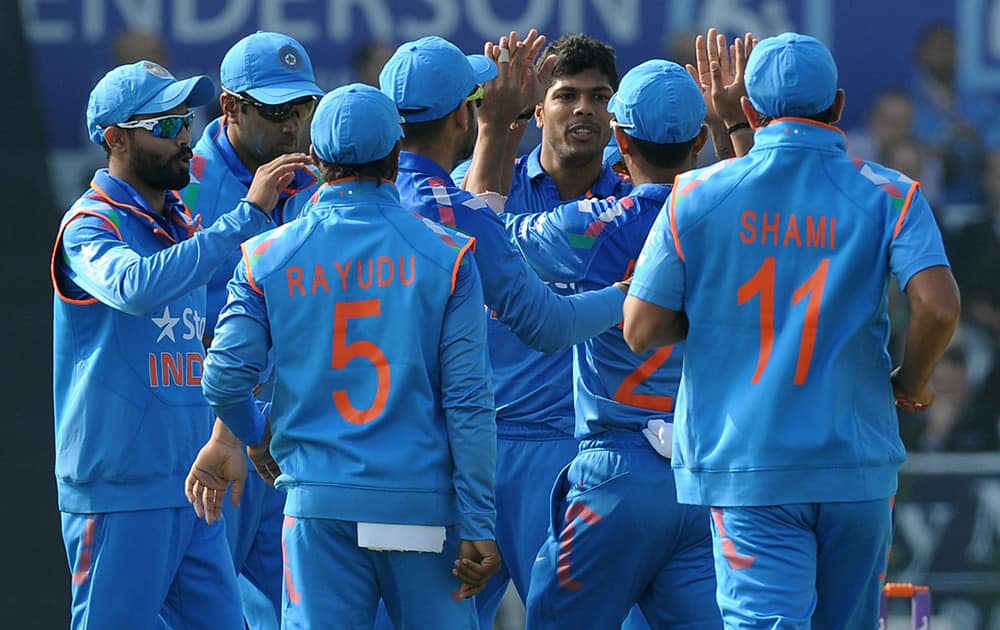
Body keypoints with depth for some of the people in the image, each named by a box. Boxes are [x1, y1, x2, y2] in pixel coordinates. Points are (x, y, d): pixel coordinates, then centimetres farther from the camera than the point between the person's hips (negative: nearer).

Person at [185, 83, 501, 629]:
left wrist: (256, 435, 20)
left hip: (318, 502, 1)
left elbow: (224, 376, -3)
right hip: (422, 500, -1)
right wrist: (477, 525, -2)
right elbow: (467, 401, -5)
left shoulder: (268, 257, 2)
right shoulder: (444, 255, -2)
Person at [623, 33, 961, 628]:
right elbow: (939, 305, -15)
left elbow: (641, 330, -1)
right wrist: (910, 382, 4)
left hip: (742, 462, -1)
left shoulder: (698, 196, 0)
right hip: (856, 463, 1)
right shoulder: (887, 196, 0)